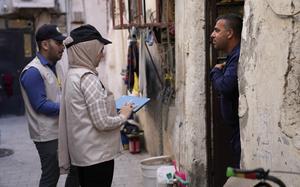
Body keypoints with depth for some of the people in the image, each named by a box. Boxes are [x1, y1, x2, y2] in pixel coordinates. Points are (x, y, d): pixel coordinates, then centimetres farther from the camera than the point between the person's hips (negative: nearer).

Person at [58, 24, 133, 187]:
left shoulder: (72, 74, 8)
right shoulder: (88, 77, -20)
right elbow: (102, 122, -22)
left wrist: (116, 110, 12)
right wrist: (123, 116, -6)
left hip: (82, 153, 9)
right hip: (97, 154, -9)